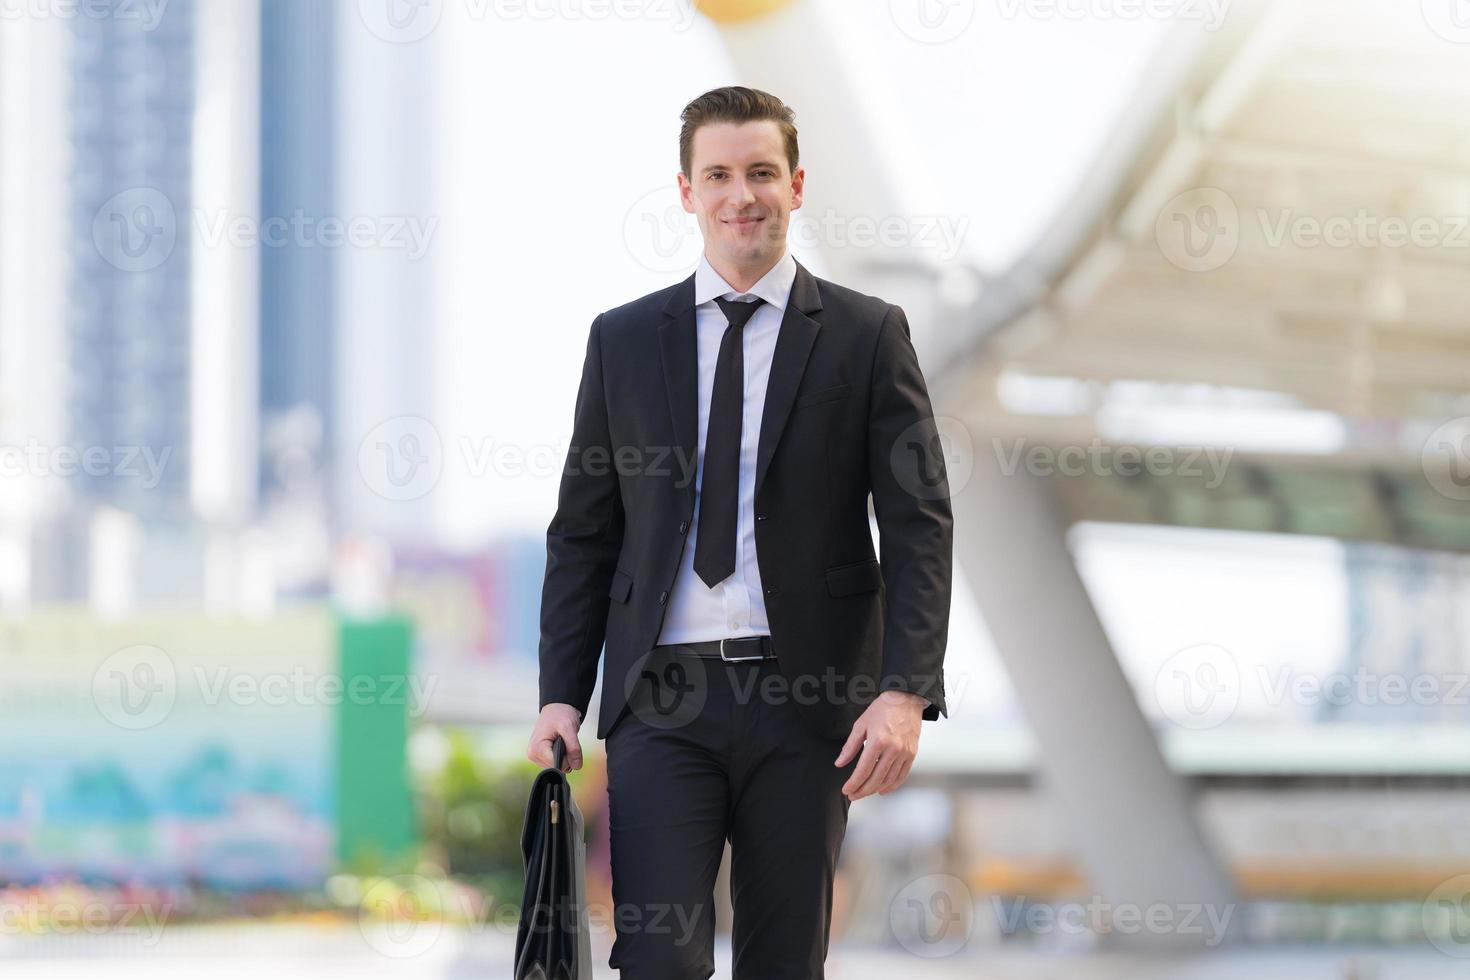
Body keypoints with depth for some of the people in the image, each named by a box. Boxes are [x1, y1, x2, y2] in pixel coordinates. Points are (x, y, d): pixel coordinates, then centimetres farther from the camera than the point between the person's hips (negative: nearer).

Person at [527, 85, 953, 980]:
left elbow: (920, 526, -1)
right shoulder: (623, 340, 9)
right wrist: (562, 695, 2)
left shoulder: (868, 335, 3)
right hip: (662, 699, 1)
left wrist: (904, 693, -13)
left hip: (806, 704, -1)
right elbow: (583, 532, 11)